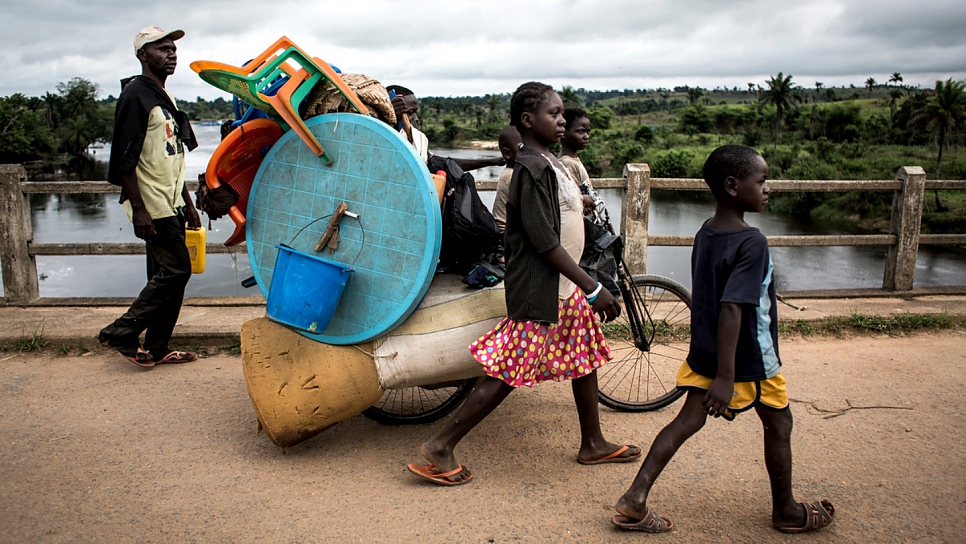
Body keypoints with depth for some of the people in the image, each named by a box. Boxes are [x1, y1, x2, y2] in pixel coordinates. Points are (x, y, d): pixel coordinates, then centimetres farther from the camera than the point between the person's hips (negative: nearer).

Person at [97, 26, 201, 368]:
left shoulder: (165, 97, 19)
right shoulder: (135, 94, -10)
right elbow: (124, 159, -17)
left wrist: (187, 204, 21)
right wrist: (138, 210, -22)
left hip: (171, 206, 9)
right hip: (152, 208, -9)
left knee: (166, 275, 9)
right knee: (175, 270, -10)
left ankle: (157, 349, 17)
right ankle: (121, 333, 2)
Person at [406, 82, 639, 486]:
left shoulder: (548, 164, 10)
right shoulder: (532, 169, -19)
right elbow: (545, 242, -23)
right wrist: (594, 289, -21)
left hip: (565, 288, 10)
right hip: (538, 292, -10)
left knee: (585, 357, 17)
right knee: (509, 372, -5)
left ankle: (593, 444, 33)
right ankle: (440, 447, 4)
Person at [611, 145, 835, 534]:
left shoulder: (705, 234, 3)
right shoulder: (751, 243, -23)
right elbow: (731, 310, -30)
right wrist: (725, 377, -29)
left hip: (703, 355, 7)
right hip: (749, 361, -7)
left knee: (687, 421, 10)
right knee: (778, 424, 14)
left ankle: (635, 501, 7)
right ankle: (786, 512, 32)